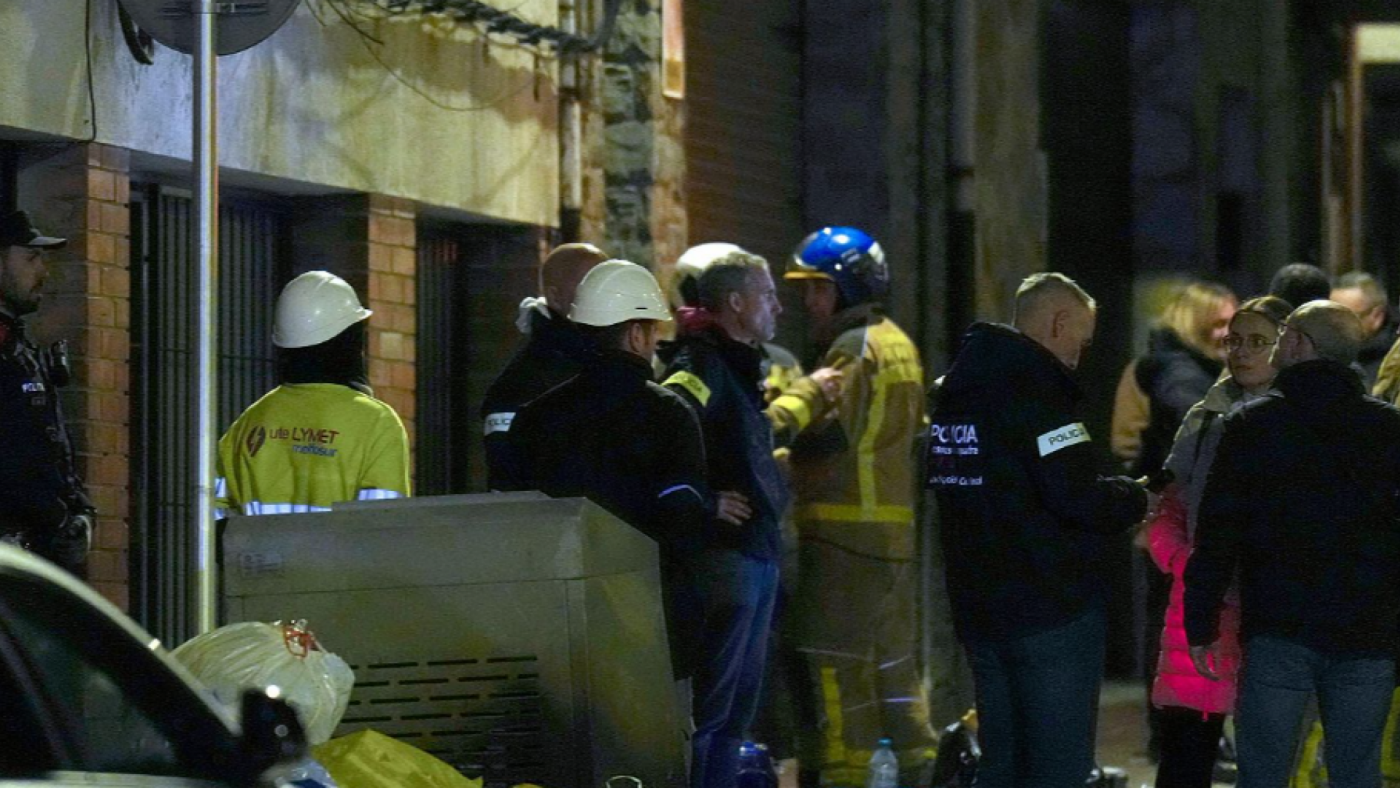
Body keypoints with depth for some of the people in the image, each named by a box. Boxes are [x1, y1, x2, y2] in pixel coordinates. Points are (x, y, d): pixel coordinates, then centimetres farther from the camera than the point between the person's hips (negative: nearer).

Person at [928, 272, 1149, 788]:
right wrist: (1134, 498, -1)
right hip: (1052, 609, -8)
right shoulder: (1037, 388, -15)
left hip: (978, 608, 8)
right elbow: (1076, 497, -22)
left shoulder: (955, 391, 13)